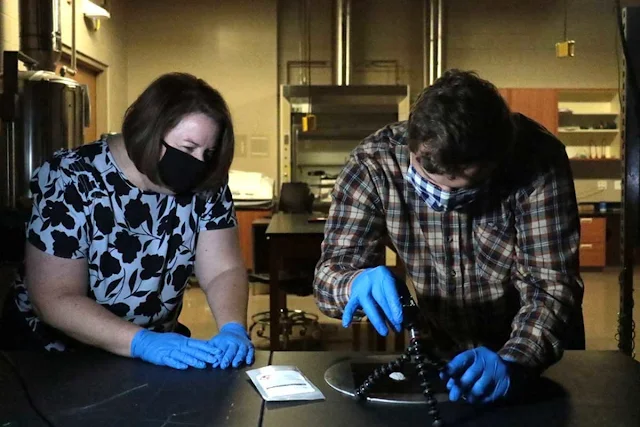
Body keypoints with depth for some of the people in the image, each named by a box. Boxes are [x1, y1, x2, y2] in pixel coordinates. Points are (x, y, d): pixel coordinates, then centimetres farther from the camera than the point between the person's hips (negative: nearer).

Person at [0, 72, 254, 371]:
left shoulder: (206, 186, -6)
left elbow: (223, 270, -7)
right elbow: (56, 299, -19)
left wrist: (233, 329, -26)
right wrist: (144, 343, -31)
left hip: (162, 342, 3)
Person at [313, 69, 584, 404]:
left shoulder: (537, 162, -21)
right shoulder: (375, 162, -18)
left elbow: (552, 286, -23)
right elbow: (330, 272, -16)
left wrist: (513, 363, -39)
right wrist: (357, 284, -38)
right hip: (437, 355, 1)